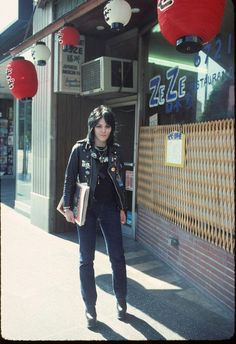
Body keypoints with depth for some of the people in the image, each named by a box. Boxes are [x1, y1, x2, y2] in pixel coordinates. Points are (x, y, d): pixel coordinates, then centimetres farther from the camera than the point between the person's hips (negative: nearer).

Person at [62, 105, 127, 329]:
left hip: (110, 208, 2)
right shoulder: (80, 149, -5)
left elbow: (120, 181, 9)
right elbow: (70, 179, -1)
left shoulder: (115, 150, 3)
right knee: (86, 259, 4)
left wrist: (122, 208, 9)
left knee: (117, 256, 4)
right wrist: (68, 207, -5)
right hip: (87, 208, -2)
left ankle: (121, 301, 23)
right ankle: (90, 308, 18)